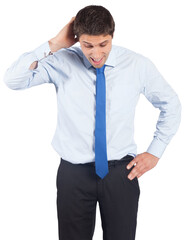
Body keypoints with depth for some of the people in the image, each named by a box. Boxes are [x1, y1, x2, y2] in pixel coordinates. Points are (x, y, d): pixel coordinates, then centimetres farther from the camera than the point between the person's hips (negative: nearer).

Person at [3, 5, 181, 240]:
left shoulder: (138, 65, -5)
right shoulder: (61, 62, -8)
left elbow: (171, 104, 9)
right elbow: (12, 79, -19)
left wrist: (155, 151, 3)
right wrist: (54, 44, -22)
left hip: (121, 172, 1)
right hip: (74, 173, 0)